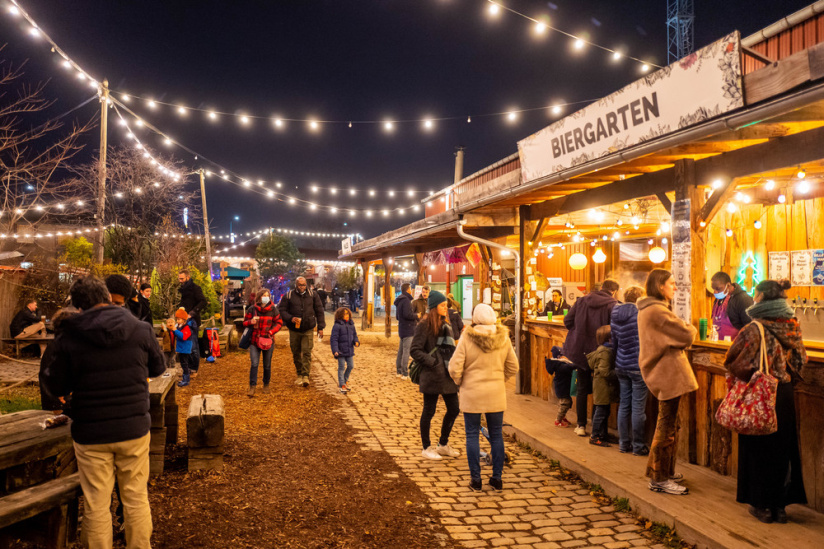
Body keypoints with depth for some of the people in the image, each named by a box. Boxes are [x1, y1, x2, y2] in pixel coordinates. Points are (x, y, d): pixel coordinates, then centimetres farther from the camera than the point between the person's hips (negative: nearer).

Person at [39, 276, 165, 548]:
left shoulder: (67, 338, -10)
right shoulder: (141, 330, -6)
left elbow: (55, 388, -3)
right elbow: (158, 368, 9)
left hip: (91, 434, -1)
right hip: (134, 429, 2)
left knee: (96, 505, 11)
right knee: (137, 499, 16)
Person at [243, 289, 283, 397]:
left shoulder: (273, 309, 0)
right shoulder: (252, 309, 0)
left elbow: (279, 322, 4)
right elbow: (244, 322, 8)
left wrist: (271, 332, -12)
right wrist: (251, 322, -15)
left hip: (268, 340, 1)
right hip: (254, 340, -1)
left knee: (267, 365, 10)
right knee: (254, 364, -10)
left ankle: (266, 385, 28)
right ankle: (252, 387, -6)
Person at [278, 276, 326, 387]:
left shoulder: (312, 295, 4)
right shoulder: (288, 296, 0)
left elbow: (319, 311, 8)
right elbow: (281, 310, -1)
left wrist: (320, 327, 4)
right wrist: (290, 318, -18)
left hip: (308, 330, -1)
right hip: (294, 330, 1)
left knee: (307, 353, -9)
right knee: (296, 353, 9)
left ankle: (306, 376, -8)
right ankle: (299, 375, 22)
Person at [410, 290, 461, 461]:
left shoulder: (445, 325, 14)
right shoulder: (424, 326, -11)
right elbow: (415, 351, -15)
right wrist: (433, 363, -17)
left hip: (448, 375, 8)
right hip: (432, 376, -8)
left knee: (454, 409, 11)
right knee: (429, 411, 4)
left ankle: (443, 445, 28)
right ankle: (427, 448, 19)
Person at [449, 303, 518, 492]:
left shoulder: (467, 338, -12)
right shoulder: (503, 338, -2)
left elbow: (455, 368, -12)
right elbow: (513, 367, 6)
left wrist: (459, 383, 6)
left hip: (471, 393, -3)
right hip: (496, 394, 3)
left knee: (472, 435, 7)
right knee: (496, 435, 12)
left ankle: (475, 479, 12)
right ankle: (497, 478, 18)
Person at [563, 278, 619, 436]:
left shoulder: (581, 301, 2)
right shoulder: (612, 305, -11)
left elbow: (567, 321, 5)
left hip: (580, 350, 4)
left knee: (582, 389, 14)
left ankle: (581, 426, 16)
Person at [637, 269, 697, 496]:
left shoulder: (648, 308, 14)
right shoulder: (657, 311, -20)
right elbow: (686, 336, -18)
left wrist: (683, 329, -1)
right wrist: (690, 329, 3)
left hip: (662, 372, 11)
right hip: (668, 374, -11)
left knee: (668, 424, 19)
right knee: (666, 427, -3)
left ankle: (665, 471, 30)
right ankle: (659, 479, 6)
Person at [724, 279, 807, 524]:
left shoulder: (755, 329, -18)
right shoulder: (793, 326, -1)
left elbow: (735, 363, -17)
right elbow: (800, 360, 7)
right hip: (785, 394, 5)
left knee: (758, 449, 7)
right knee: (782, 448, 14)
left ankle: (762, 505, 15)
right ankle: (780, 505, 21)